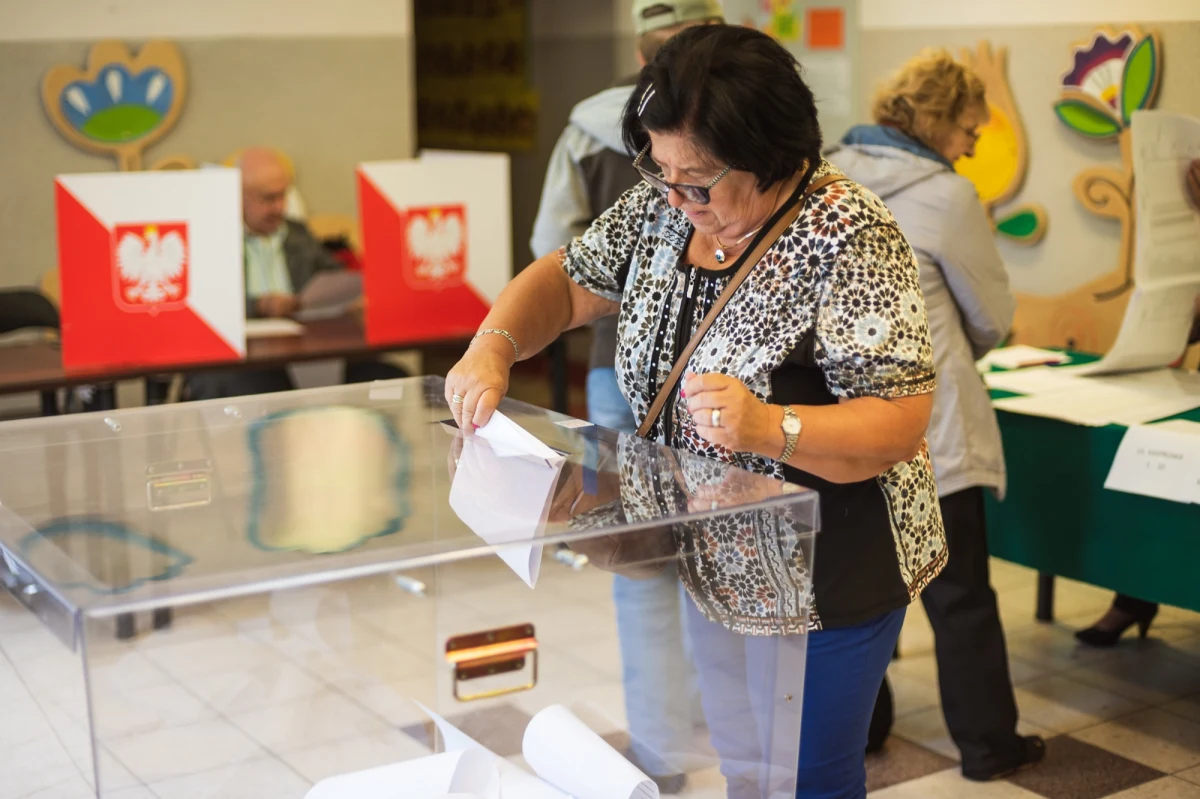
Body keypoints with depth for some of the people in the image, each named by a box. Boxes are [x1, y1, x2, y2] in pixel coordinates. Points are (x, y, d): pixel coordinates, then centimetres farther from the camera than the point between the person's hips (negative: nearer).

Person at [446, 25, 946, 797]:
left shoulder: (849, 238, -23)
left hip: (824, 582, -6)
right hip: (711, 569, 7)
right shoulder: (663, 209, -2)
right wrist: (494, 346, -12)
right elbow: (566, 282, 8)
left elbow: (902, 425, -24)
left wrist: (767, 427, -39)